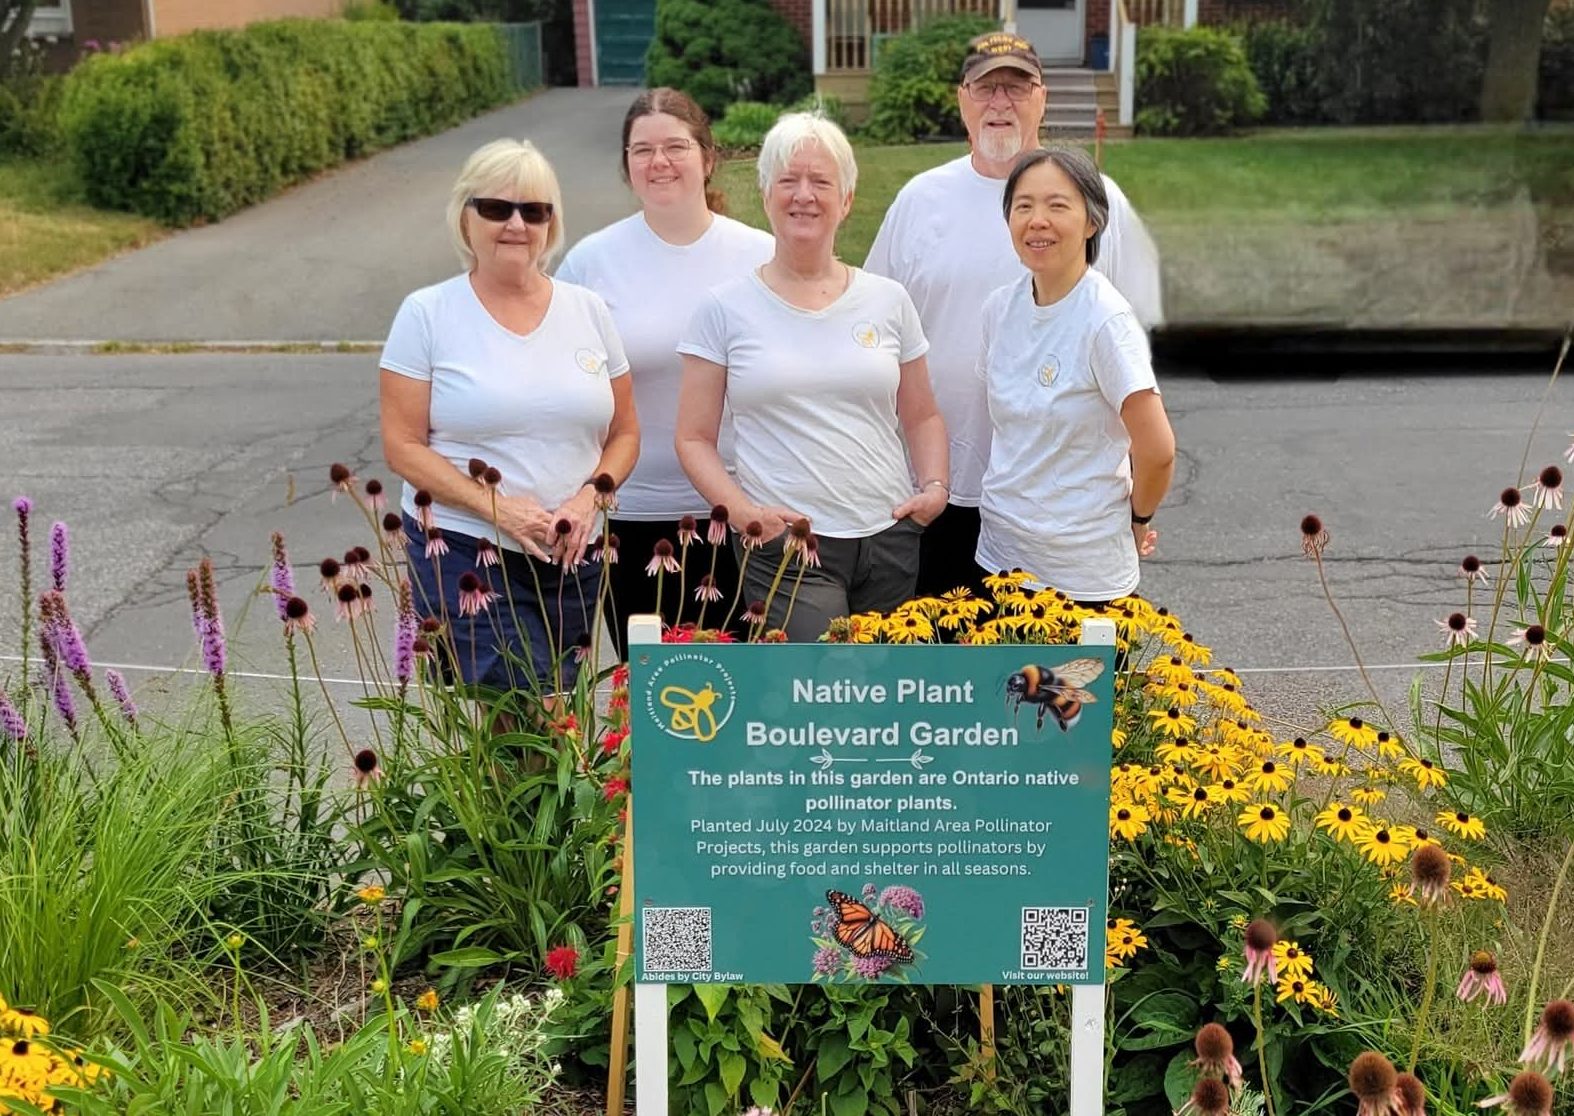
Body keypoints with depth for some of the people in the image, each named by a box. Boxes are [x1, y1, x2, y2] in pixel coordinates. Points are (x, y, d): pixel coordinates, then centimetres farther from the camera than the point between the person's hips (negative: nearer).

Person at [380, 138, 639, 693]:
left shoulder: (587, 310, 9)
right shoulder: (427, 314, -1)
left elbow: (623, 432, 12)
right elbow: (403, 446, -4)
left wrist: (590, 496, -8)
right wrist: (496, 507, -16)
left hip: (573, 559, 4)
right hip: (468, 557, -4)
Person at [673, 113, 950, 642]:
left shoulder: (888, 301, 10)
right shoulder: (726, 309, 3)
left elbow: (922, 418, 18)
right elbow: (694, 438, 3)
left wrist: (935, 487, 0)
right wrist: (744, 511, -12)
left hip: (890, 540, 3)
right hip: (787, 549, -3)